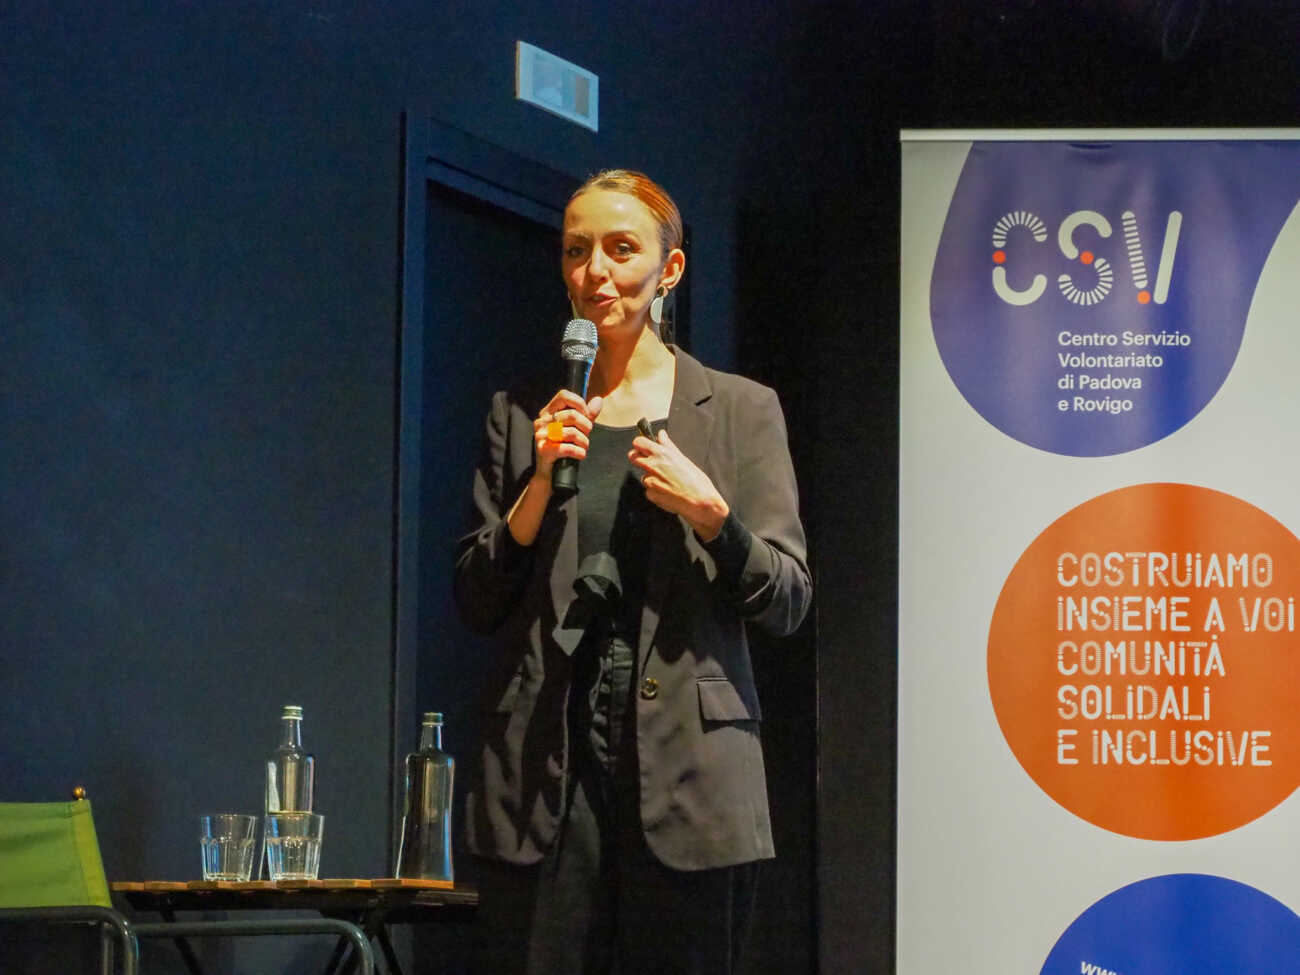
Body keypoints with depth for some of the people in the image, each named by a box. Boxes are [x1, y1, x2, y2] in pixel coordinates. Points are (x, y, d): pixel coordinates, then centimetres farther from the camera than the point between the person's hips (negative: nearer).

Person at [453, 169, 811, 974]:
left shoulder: (742, 410, 8)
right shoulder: (523, 415, 13)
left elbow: (789, 602, 5)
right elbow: (477, 604, 11)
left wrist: (711, 515, -12)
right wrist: (540, 484, -3)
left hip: (688, 770, -1)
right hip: (545, 767, 1)